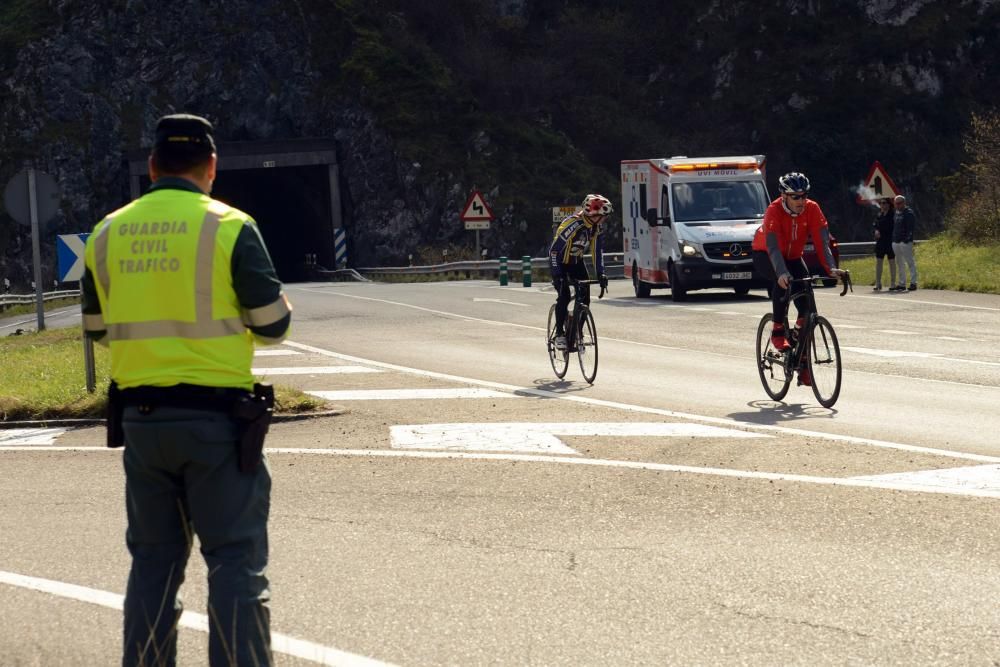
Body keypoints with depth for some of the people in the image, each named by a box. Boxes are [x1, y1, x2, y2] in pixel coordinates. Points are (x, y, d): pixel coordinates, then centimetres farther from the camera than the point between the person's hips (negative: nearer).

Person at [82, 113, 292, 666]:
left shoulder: (108, 234, 5)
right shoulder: (230, 228, -8)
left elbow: (97, 328, 14)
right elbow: (272, 326, -6)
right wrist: (279, 303, 17)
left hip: (141, 419, 5)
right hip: (216, 417, -4)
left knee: (153, 559, 14)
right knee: (235, 560, 0)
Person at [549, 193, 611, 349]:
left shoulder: (596, 228, -12)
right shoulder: (572, 225, -33)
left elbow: (597, 250, -4)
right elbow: (553, 250, -32)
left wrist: (601, 273, -14)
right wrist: (557, 275, -36)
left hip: (576, 261, 6)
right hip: (560, 261, -6)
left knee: (585, 296, -4)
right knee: (564, 296, -18)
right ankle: (559, 334, -9)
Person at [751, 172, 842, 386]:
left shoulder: (812, 209, -21)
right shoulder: (774, 211, -32)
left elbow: (821, 240, -27)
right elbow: (773, 246, -41)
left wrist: (830, 267, -43)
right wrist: (782, 273, -56)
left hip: (793, 256, 4)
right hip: (765, 255, -4)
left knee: (806, 301, -12)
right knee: (782, 282, -37)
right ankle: (777, 331, -21)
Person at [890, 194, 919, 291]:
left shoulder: (909, 213, -7)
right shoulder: (896, 213, 18)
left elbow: (912, 228, -12)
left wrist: (908, 239, -19)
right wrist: (893, 239, 15)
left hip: (905, 242, -8)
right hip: (896, 242, 8)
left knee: (910, 262, -6)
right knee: (900, 264, 11)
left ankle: (913, 283, -5)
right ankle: (902, 284, 16)